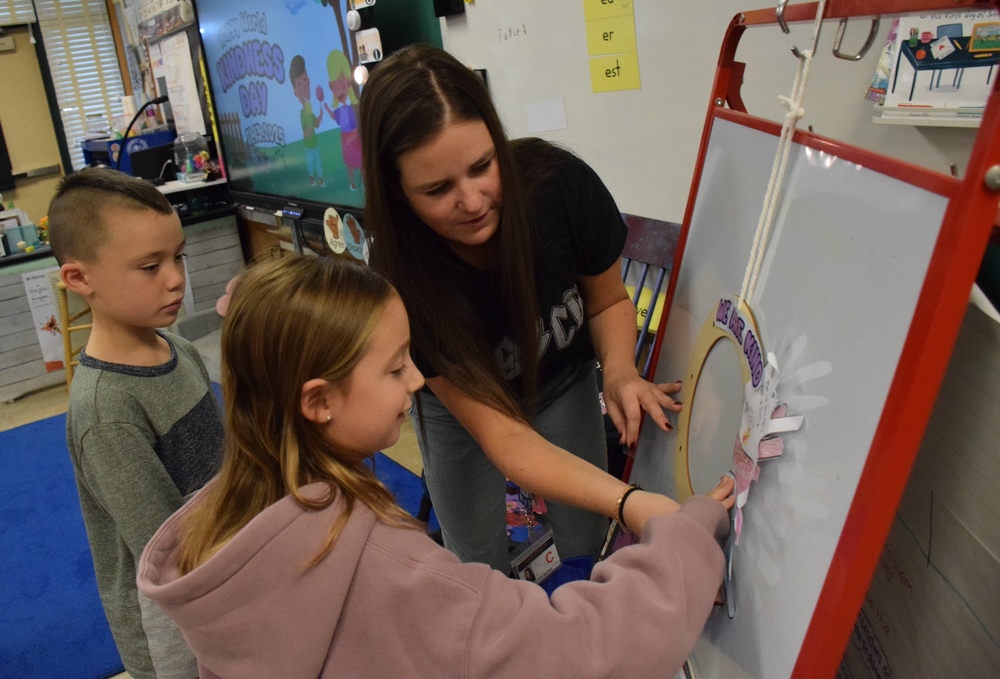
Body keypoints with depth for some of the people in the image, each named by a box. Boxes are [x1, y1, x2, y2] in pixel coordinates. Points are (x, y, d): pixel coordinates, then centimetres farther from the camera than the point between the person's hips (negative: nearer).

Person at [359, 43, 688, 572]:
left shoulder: (562, 184, -32)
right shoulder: (400, 278, -36)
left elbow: (607, 299, -10)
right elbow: (503, 437, -35)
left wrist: (620, 371, -31)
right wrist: (630, 502, -49)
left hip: (564, 385, 1)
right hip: (461, 404, -1)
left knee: (585, 544, 9)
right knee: (477, 561, 16)